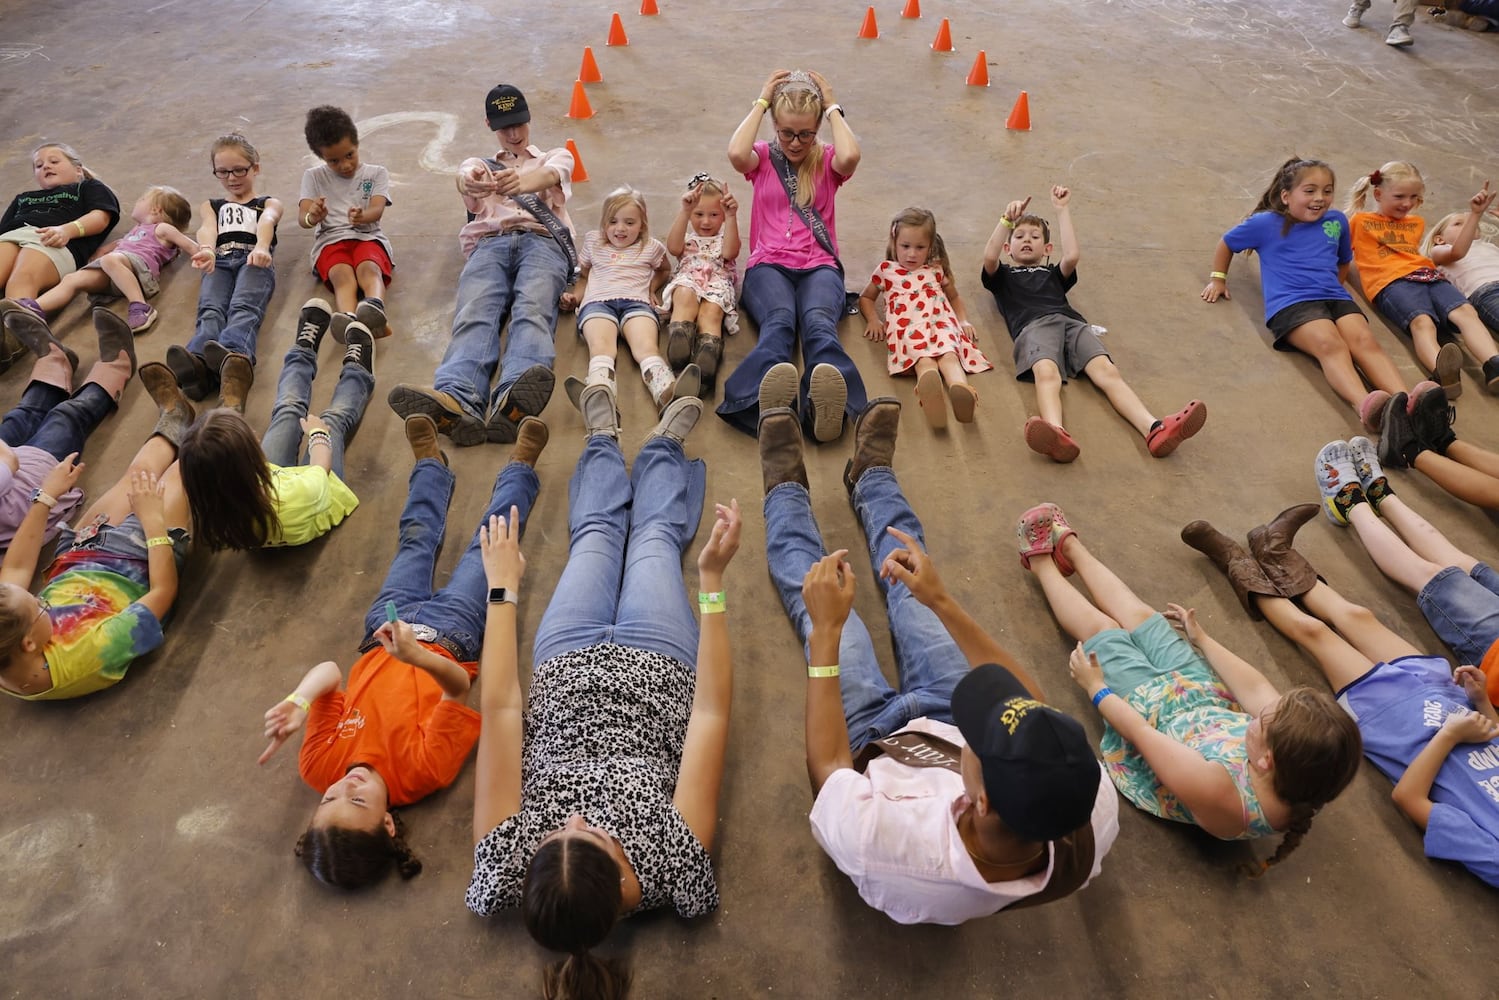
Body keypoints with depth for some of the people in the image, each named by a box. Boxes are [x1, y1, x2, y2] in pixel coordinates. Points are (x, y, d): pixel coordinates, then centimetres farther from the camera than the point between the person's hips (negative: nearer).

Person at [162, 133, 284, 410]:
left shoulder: (269, 203, 29)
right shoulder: (212, 206, 35)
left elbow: (266, 222, 2)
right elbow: (207, 229, 8)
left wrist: (261, 247, -26)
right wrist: (206, 249, -20)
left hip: (254, 261, -2)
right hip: (219, 262, 2)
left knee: (244, 309, -35)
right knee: (210, 312, -31)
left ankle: (234, 358, -68)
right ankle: (198, 364, -63)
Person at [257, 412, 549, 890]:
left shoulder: (321, 767, -34)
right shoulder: (423, 771, -42)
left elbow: (328, 671, -30)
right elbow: (458, 686, -43)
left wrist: (298, 701, -52)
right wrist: (416, 656, -63)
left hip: (387, 628, 3)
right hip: (449, 632, -2)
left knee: (417, 538, 23)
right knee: (487, 544, 15)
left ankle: (431, 463, 58)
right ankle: (520, 466, 47)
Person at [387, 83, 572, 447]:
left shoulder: (556, 157, 31)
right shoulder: (479, 164, 35)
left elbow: (551, 175, 2)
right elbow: (465, 178, 7)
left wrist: (524, 181, -26)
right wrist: (472, 179, -23)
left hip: (542, 240, -1)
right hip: (489, 244, 2)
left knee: (533, 310, -35)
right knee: (474, 313, -32)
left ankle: (512, 403, -64)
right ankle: (456, 400, -60)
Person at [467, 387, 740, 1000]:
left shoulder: (507, 868, -37)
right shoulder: (675, 869, -39)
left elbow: (499, 709, -33)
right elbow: (711, 714, -37)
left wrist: (503, 588, -28)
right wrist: (713, 580, -39)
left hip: (566, 665, 1)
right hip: (659, 665, -1)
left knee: (596, 533, 20)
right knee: (655, 537, 20)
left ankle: (604, 441, 55)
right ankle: (662, 448, 55)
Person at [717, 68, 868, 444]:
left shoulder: (826, 160, 17)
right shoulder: (763, 157, 16)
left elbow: (850, 156, -10)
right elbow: (736, 153, -10)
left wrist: (833, 108, 5)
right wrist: (760, 103, 3)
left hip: (819, 265, 0)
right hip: (769, 265, 0)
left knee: (818, 320, -36)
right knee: (779, 321, -36)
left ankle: (824, 404, -68)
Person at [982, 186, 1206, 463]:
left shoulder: (1054, 274, 39)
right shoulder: (1002, 275, 33)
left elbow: (1072, 256, 16)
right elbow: (989, 257, 10)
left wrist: (1062, 210, 22)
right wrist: (1007, 219, 5)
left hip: (1073, 323, 3)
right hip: (1034, 325, -3)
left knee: (1106, 370, -27)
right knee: (1046, 373, -38)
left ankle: (1154, 430, -51)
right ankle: (1057, 436, -69)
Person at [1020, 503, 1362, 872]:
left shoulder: (1216, 792, -46)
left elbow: (1140, 732, -29)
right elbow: (1254, 687, -12)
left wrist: (1097, 690, -12)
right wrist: (1201, 638, 5)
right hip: (1208, 702, 5)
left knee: (1101, 627, 10)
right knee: (1142, 617, 18)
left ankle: (1041, 560, 40)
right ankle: (1070, 547, 43)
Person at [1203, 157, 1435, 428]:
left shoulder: (1337, 220, 21)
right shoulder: (1265, 223, 8)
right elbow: (1226, 244, 24)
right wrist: (1218, 279, 24)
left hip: (1336, 298, 5)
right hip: (1290, 304, -5)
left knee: (1365, 341, -26)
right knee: (1331, 344, -34)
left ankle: (1408, 402, -50)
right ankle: (1365, 406, -59)